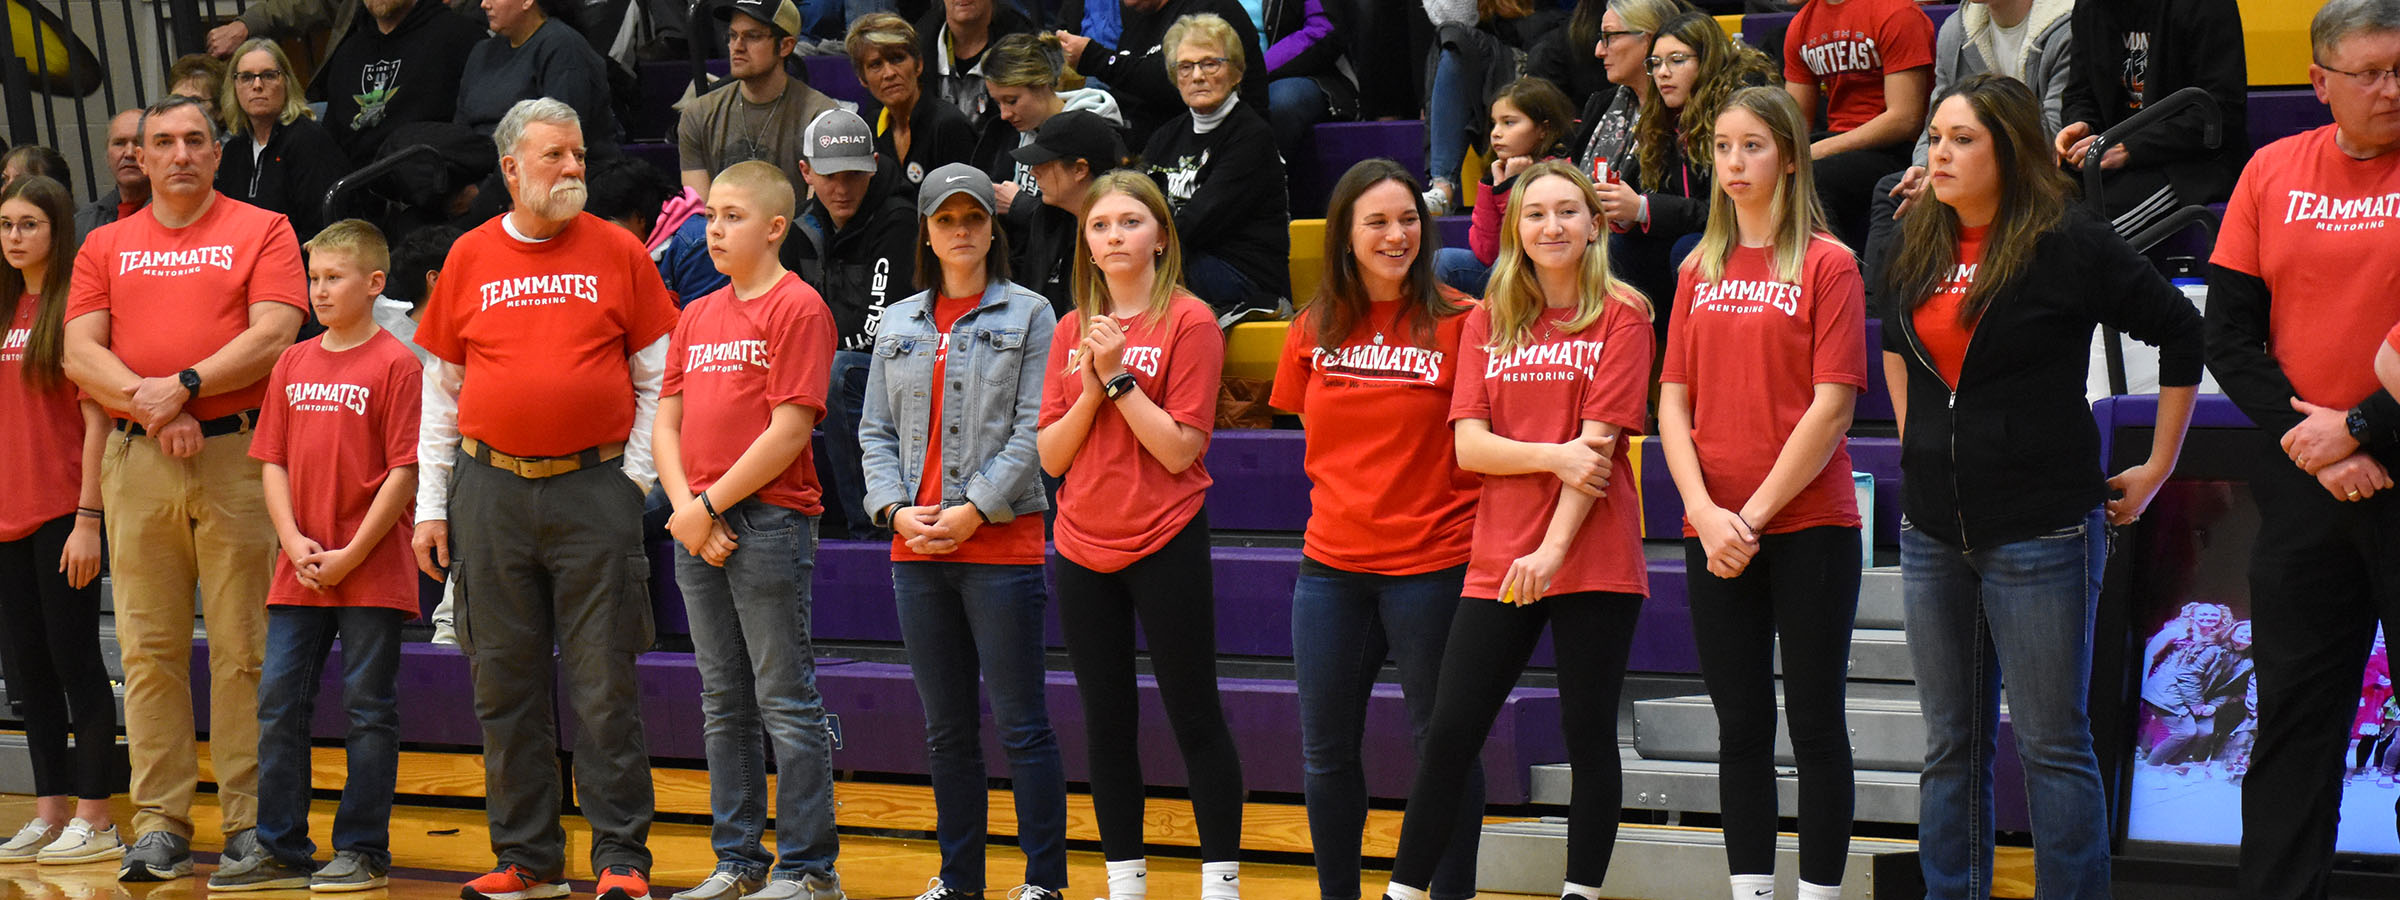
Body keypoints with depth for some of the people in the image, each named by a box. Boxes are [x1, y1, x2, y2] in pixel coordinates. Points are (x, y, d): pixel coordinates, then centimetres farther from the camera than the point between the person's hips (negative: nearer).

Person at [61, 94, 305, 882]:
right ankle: (159, 825, 4)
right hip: (135, 462, 3)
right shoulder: (106, 247, 16)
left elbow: (273, 335, -4)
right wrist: (152, 408, -8)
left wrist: (184, 386, -12)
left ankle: (250, 819, 1)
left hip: (239, 454, -3)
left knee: (244, 646, -3)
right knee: (149, 647, 1)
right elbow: (81, 353, 6)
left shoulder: (262, 231, 8)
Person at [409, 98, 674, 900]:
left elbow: (656, 378, 7)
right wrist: (430, 505, 7)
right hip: (491, 490, 2)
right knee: (505, 683, 6)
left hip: (593, 488, -2)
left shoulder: (618, 253, 4)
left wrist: (637, 475, -2)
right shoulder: (469, 259, 7)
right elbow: (441, 391, 12)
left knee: (605, 683, -2)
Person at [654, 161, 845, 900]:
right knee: (724, 705, 12)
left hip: (769, 524, -7)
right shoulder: (697, 316, 15)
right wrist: (685, 507, -4)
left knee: (786, 702, -4)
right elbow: (666, 421, 12)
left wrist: (710, 505, -12)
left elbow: (790, 431, -13)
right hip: (698, 531, 7)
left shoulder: (797, 308, -6)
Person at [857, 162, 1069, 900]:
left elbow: (1032, 429, -6)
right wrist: (897, 509, -4)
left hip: (1002, 542, -5)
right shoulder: (899, 324, 14)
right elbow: (876, 431, 13)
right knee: (946, 727, 10)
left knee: (1019, 722, -4)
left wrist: (974, 510, -13)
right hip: (916, 548, 5)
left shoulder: (1028, 314, 1)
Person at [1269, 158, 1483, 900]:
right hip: (1331, 562, 4)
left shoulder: (1459, 322, -7)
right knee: (1325, 750, 10)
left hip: (1431, 564, -4)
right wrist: (1353, 499, 8)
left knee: (1442, 746, 3)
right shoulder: (1314, 331, 6)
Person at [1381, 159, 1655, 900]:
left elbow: (1599, 438, -9)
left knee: (1588, 734, 1)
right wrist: (1554, 455, -15)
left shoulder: (1621, 316, 0)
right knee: (1449, 733, 0)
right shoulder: (1486, 323, 11)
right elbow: (1468, 444, 2)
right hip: (1498, 561, 3)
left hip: (1593, 561, -3)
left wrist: (1554, 546, -16)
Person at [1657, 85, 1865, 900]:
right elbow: (1673, 403, 7)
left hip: (1808, 525, -4)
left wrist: (1756, 512, -12)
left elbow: (1832, 406, -9)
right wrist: (1705, 512, -7)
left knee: (1815, 720, 1)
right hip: (1714, 534, 4)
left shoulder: (1827, 264, -3)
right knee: (1741, 724, 8)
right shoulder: (1699, 271, 12)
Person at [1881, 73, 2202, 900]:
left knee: (2052, 742, -2)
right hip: (1934, 531, 6)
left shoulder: (2070, 245, -11)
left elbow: (2181, 334, -6)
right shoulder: (1914, 248, 7)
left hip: (2039, 529, -6)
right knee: (1951, 745, 11)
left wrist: (2155, 469, -2)